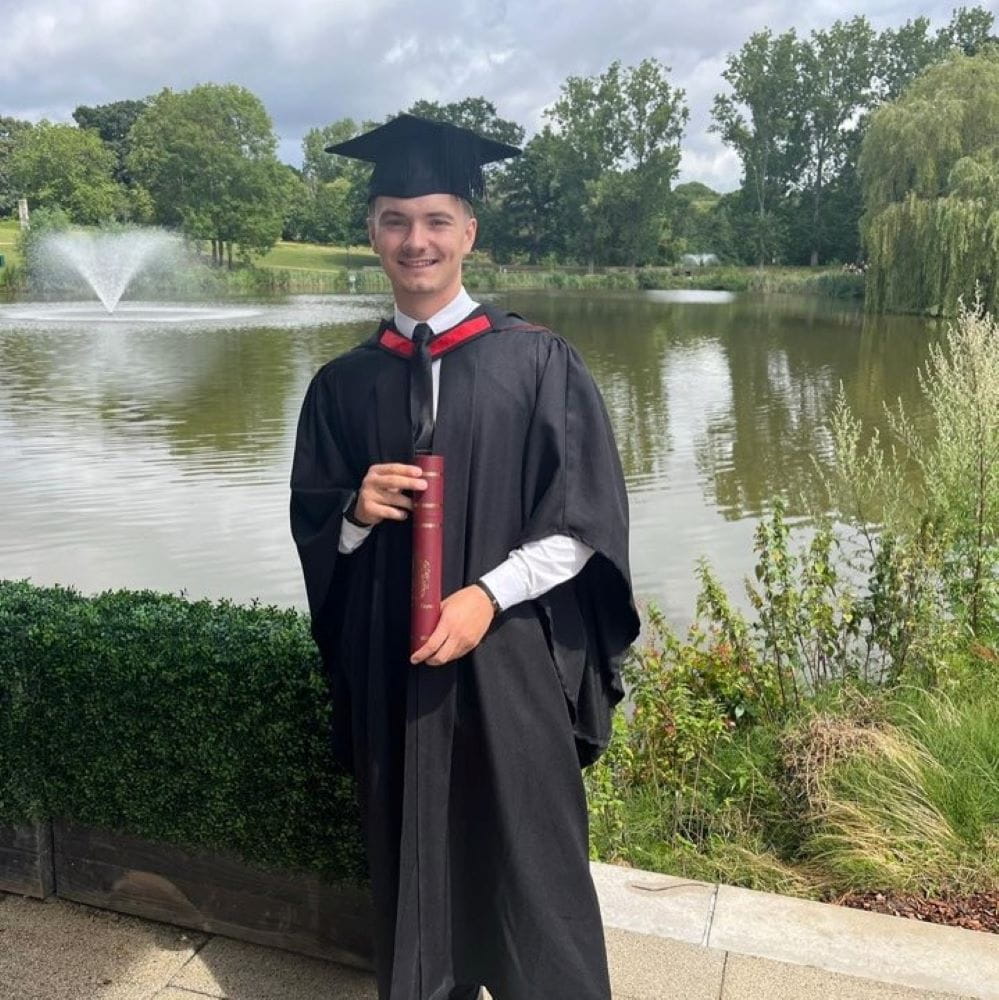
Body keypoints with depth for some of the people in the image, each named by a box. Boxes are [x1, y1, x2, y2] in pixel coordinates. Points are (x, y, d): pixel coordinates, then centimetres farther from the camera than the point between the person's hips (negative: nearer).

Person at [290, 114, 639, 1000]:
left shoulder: (537, 362, -3)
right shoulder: (343, 383, 6)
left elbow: (587, 518, -5)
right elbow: (311, 523, 11)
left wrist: (487, 595, -16)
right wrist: (356, 509, -11)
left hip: (511, 653, -2)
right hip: (392, 662, 3)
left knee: (529, 862, 6)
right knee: (412, 861, 13)